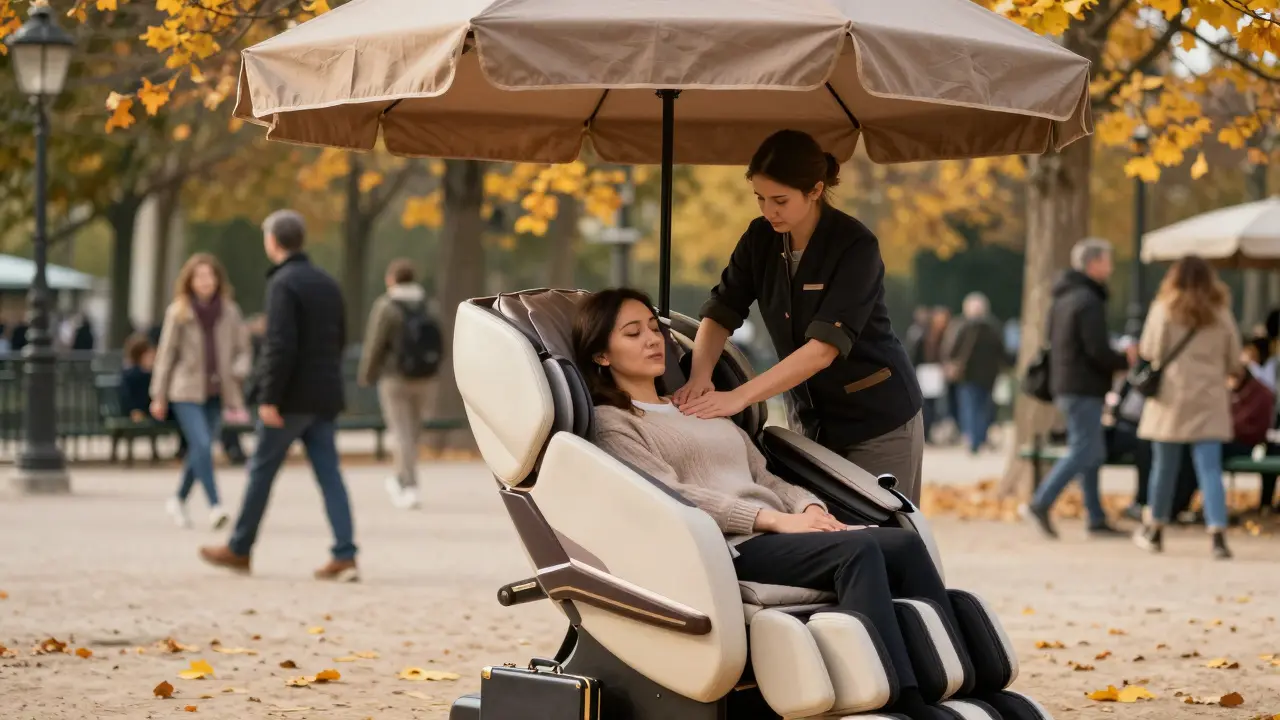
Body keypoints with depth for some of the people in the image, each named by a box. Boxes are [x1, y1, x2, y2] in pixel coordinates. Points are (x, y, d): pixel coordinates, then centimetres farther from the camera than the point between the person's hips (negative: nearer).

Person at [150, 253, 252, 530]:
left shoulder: (230, 311, 5)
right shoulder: (179, 311, -2)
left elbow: (242, 349, 13)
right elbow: (166, 354, 2)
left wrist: (238, 371, -9)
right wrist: (159, 396, 3)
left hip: (216, 393, 3)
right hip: (186, 392, -3)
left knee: (198, 450, 10)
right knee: (202, 445, -18)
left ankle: (179, 499, 31)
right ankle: (214, 506, -19)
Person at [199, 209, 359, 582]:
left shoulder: (283, 284, -13)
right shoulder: (327, 283, 13)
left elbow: (281, 345, -20)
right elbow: (339, 338, 19)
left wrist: (269, 398, -19)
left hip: (292, 397, -7)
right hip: (325, 397, 7)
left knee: (262, 471, 6)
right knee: (329, 473, 3)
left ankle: (239, 549, 17)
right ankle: (345, 555, -6)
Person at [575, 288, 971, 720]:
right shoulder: (610, 422, 7)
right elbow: (672, 496, -8)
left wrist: (809, 509, 1)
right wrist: (774, 519, -17)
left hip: (775, 535, 7)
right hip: (728, 548, -7)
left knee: (904, 545, -20)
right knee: (858, 550, -32)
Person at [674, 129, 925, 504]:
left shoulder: (855, 246, -21)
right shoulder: (761, 239, -3)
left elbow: (824, 347, -29)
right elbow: (720, 312, -2)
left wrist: (739, 397, -36)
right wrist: (699, 375, -23)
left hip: (878, 418, -5)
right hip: (816, 417, 5)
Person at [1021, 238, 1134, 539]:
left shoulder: (1064, 298, 15)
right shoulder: (1089, 301, -16)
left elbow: (1051, 337, 21)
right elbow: (1098, 351, -22)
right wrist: (1125, 360, -2)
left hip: (1065, 386, 10)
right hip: (1083, 389, -10)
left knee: (1093, 454, 12)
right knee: (1084, 452, -8)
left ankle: (1097, 519, 13)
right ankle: (1040, 504, -12)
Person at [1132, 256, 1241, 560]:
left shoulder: (1165, 309, -5)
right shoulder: (1222, 314, 2)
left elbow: (1148, 351, -4)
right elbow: (1234, 361, 6)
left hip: (1171, 399, -1)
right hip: (1210, 401, 1)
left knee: (1164, 466, 11)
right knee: (1210, 469, -3)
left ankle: (1154, 531, 24)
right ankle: (1218, 533, -16)